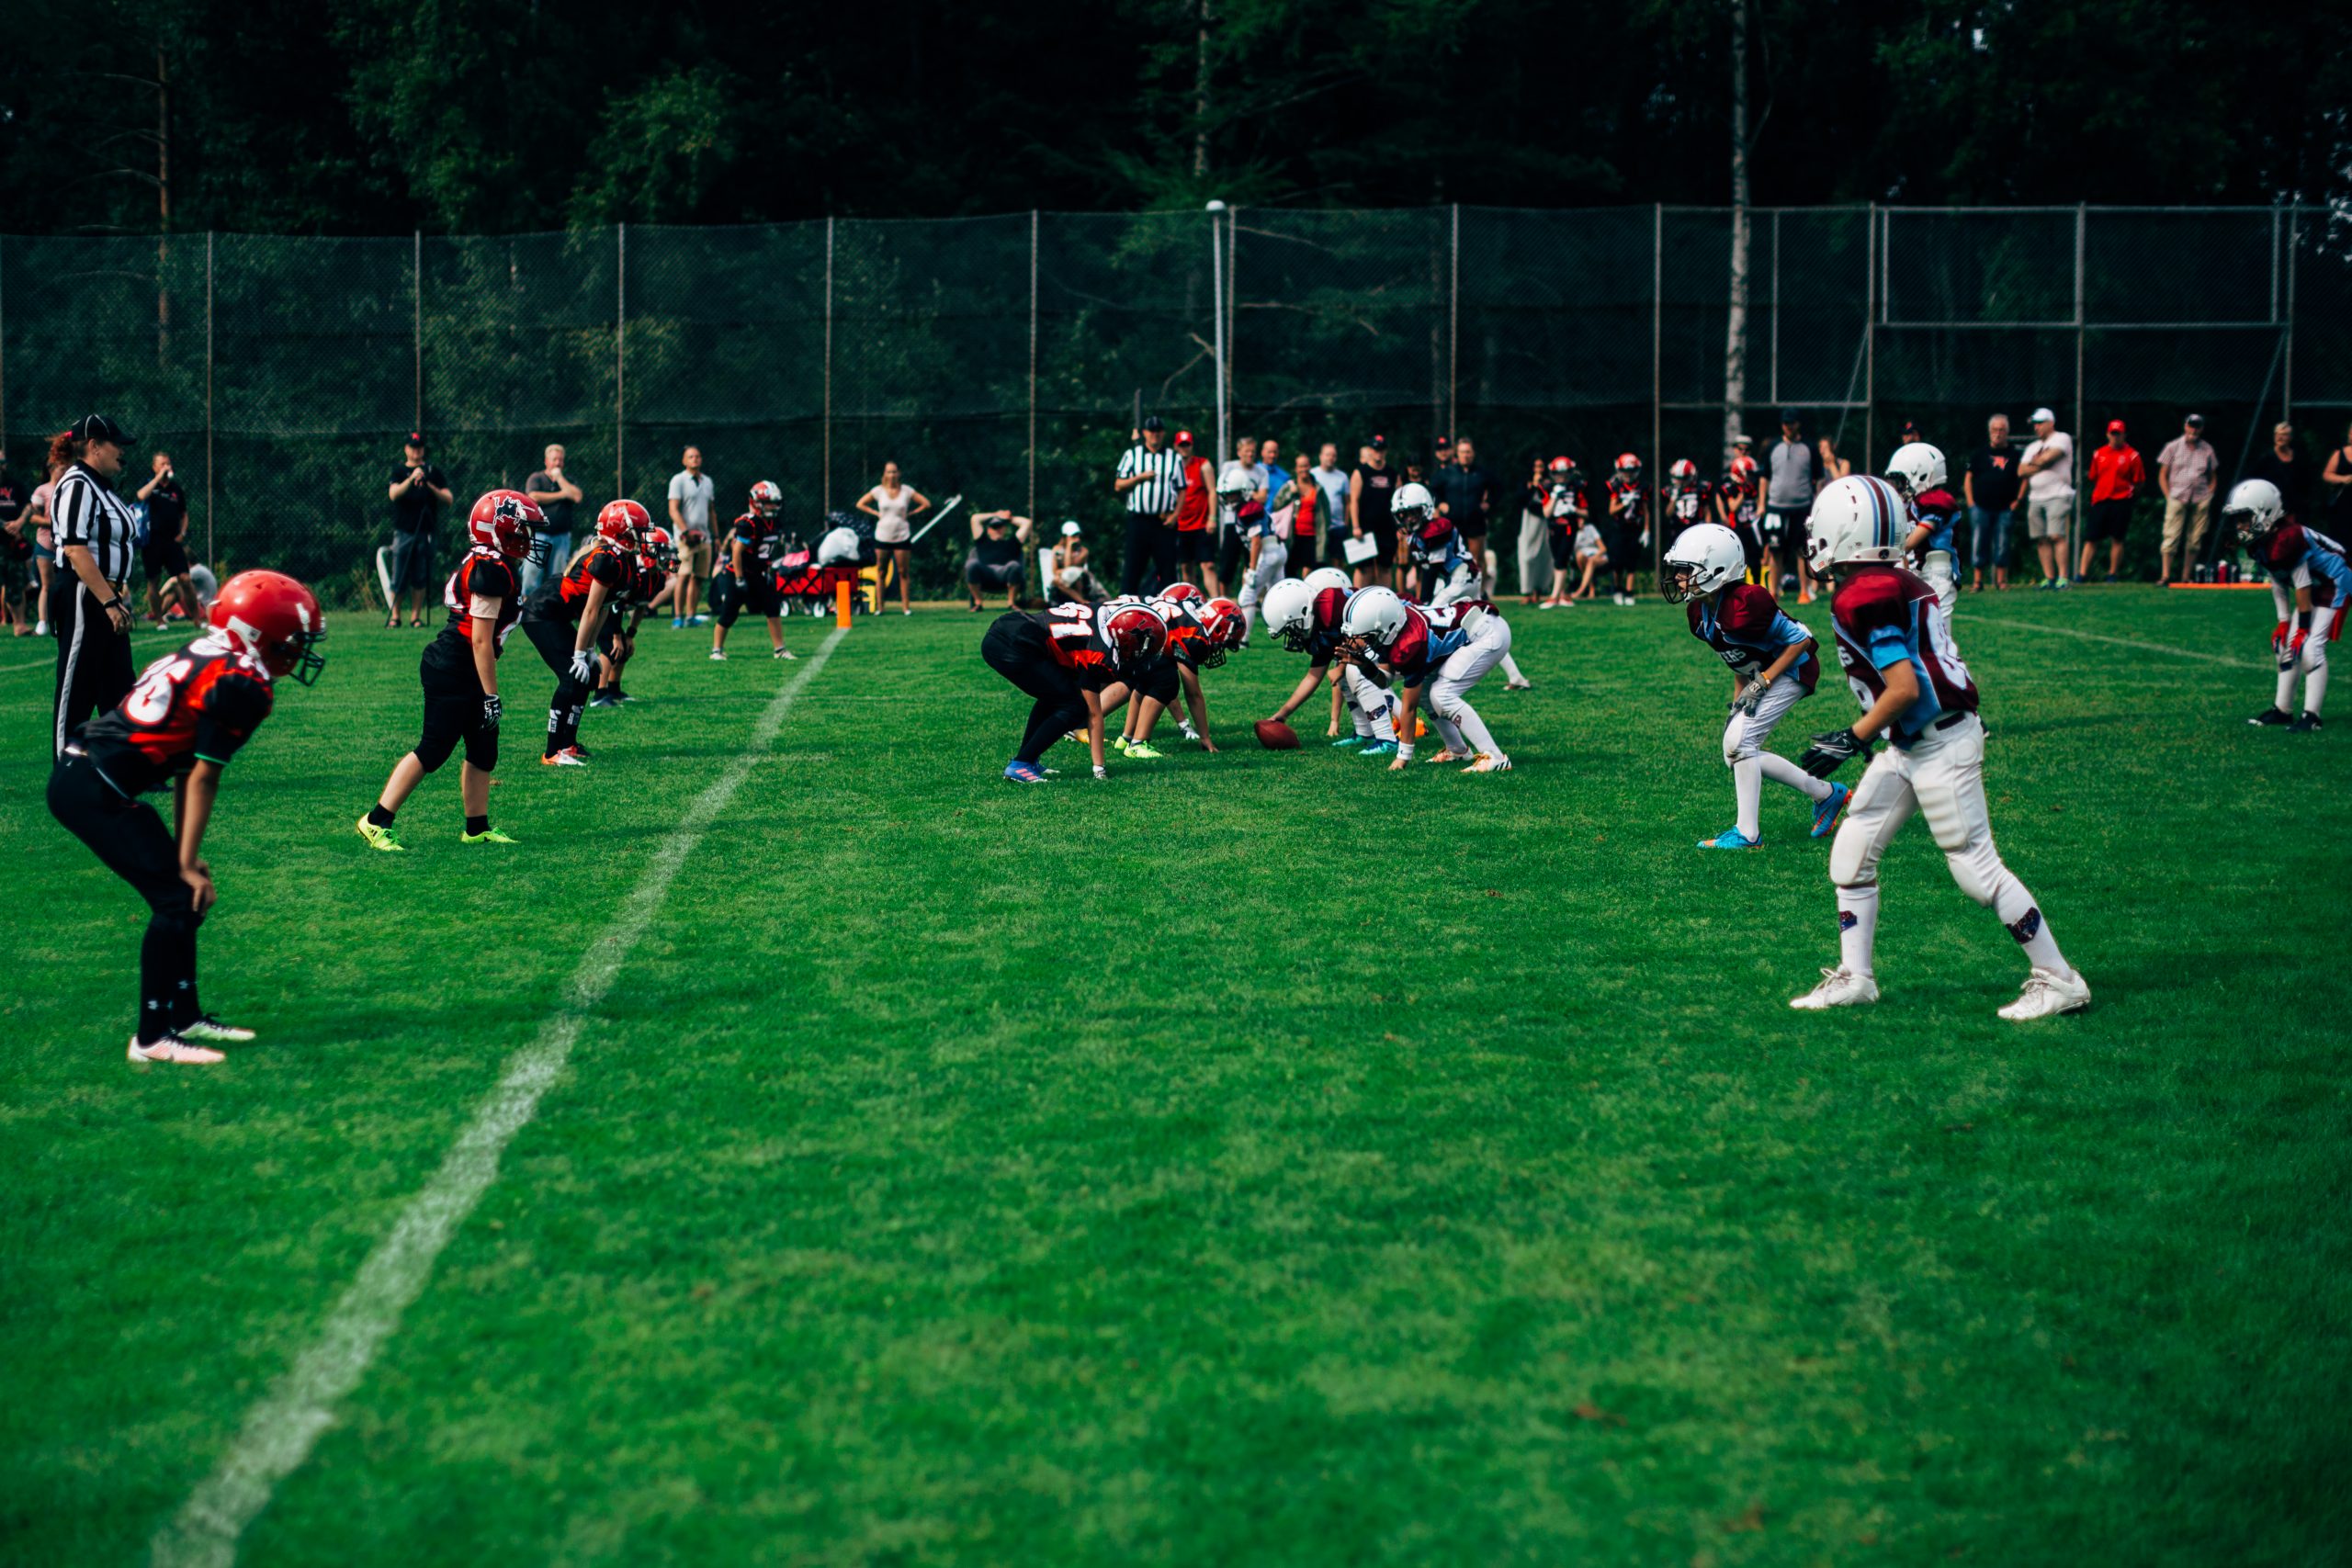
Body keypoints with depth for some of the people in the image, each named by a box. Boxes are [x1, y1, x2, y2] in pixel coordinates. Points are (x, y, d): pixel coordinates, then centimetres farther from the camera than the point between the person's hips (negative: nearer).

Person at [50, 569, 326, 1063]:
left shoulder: (207, 660, 16)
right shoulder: (241, 684, -13)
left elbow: (186, 771, 18)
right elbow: (202, 780, -11)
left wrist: (183, 855, 20)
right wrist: (188, 863, -5)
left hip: (80, 776, 10)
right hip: (94, 791, -10)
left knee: (182, 895, 16)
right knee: (178, 898, -6)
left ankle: (185, 1014, 25)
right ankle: (154, 1037, -1)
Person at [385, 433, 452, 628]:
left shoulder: (433, 471, 9)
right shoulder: (399, 471, 6)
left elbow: (449, 499, 2)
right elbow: (394, 494, -13)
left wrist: (431, 487, -15)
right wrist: (412, 478, -26)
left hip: (425, 532, 1)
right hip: (403, 532, -1)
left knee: (421, 578, 2)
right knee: (398, 577, -4)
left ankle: (416, 616, 10)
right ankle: (394, 616, 6)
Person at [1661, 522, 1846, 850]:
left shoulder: (1746, 604, -31)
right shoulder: (1700, 611, -4)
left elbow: (1801, 640, -22)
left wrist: (1760, 683, -22)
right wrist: (1737, 699, 5)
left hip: (1789, 672, -10)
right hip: (1759, 675, 10)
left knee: (1738, 742, -17)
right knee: (1737, 755, 8)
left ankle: (1746, 833, -8)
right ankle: (1826, 794, 19)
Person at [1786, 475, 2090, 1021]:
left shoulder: (1864, 598, -20)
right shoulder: (1892, 584, 9)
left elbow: (1905, 688, -23)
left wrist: (1852, 739, -14)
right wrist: (1869, 733, 22)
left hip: (1938, 744, -10)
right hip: (1911, 745, 10)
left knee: (1977, 867, -3)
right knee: (1851, 852, 11)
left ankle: (2058, 980, 6)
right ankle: (1854, 977, 17)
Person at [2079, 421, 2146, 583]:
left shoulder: (2132, 455, -2)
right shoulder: (2098, 453, 10)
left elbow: (2139, 481, 1)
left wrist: (2128, 494, -2)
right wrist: (2098, 495, 13)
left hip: (2121, 501, -3)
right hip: (2099, 501, 3)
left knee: (2117, 539, -1)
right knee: (2090, 538, 0)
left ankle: (2112, 575, 7)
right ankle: (2082, 574, 0)